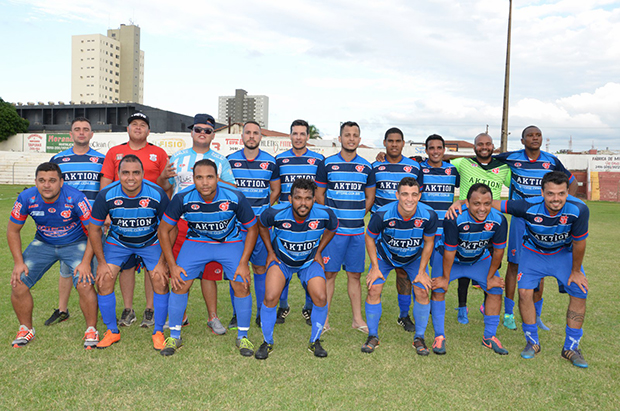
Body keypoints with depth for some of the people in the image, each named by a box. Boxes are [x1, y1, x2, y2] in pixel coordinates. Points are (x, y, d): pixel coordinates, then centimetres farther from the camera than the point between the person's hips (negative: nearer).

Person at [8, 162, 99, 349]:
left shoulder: (75, 198, -26)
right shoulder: (26, 198, -17)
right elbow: (13, 230, -1)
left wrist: (86, 262, -22)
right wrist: (18, 262, -8)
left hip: (75, 244, -3)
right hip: (43, 243, 4)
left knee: (85, 284, -22)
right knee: (18, 283, -8)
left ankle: (91, 330, 0)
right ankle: (26, 329, 18)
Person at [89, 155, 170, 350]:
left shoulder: (157, 194, -25)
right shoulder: (106, 195, -22)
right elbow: (94, 229, -7)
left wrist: (162, 262, -14)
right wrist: (102, 262, -8)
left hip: (151, 242, -1)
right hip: (117, 242, 1)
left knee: (160, 280, -14)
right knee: (104, 280, -10)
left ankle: (158, 332, 5)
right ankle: (112, 331, 11)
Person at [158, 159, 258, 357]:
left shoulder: (235, 197, -26)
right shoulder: (183, 198, -23)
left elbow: (252, 229, -11)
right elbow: (164, 230, -9)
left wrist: (243, 263, -15)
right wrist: (172, 265, -11)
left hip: (231, 242, -1)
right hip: (196, 242, 1)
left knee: (242, 285, -13)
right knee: (179, 283, -9)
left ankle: (243, 336, 9)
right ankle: (174, 336, 13)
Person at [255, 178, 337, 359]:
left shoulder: (324, 214, -25)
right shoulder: (276, 213, -27)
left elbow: (332, 228, 1)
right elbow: (262, 225, -2)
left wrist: (318, 252, 1)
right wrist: (270, 252, -1)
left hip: (309, 261, 1)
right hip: (281, 260, -1)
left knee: (321, 297, -15)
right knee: (270, 297, -16)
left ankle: (315, 341, 11)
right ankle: (267, 342, 9)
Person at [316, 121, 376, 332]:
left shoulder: (366, 167, 10)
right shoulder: (327, 164, 3)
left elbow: (370, 197, 16)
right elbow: (319, 194, 6)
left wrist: (357, 215, 6)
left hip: (357, 230, 3)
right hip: (333, 228, -2)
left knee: (355, 275, 9)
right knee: (329, 273, 0)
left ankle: (357, 319, 17)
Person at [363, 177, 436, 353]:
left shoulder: (429, 215, -28)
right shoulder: (382, 214, -32)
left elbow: (428, 243, -8)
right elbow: (370, 238, -13)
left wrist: (422, 271, -7)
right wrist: (375, 267, -13)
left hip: (415, 257, 1)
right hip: (385, 255, -1)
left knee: (422, 292, -9)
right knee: (373, 289, -11)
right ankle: (373, 336, 7)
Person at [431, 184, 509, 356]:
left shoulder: (499, 220, -26)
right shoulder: (454, 220, -36)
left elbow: (498, 251, -12)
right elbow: (449, 252, -25)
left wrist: (490, 277, -4)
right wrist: (445, 278, -15)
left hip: (480, 259, 3)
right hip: (451, 258, -3)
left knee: (496, 290, -4)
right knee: (438, 289, -16)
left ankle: (489, 337, 13)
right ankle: (439, 337, -2)